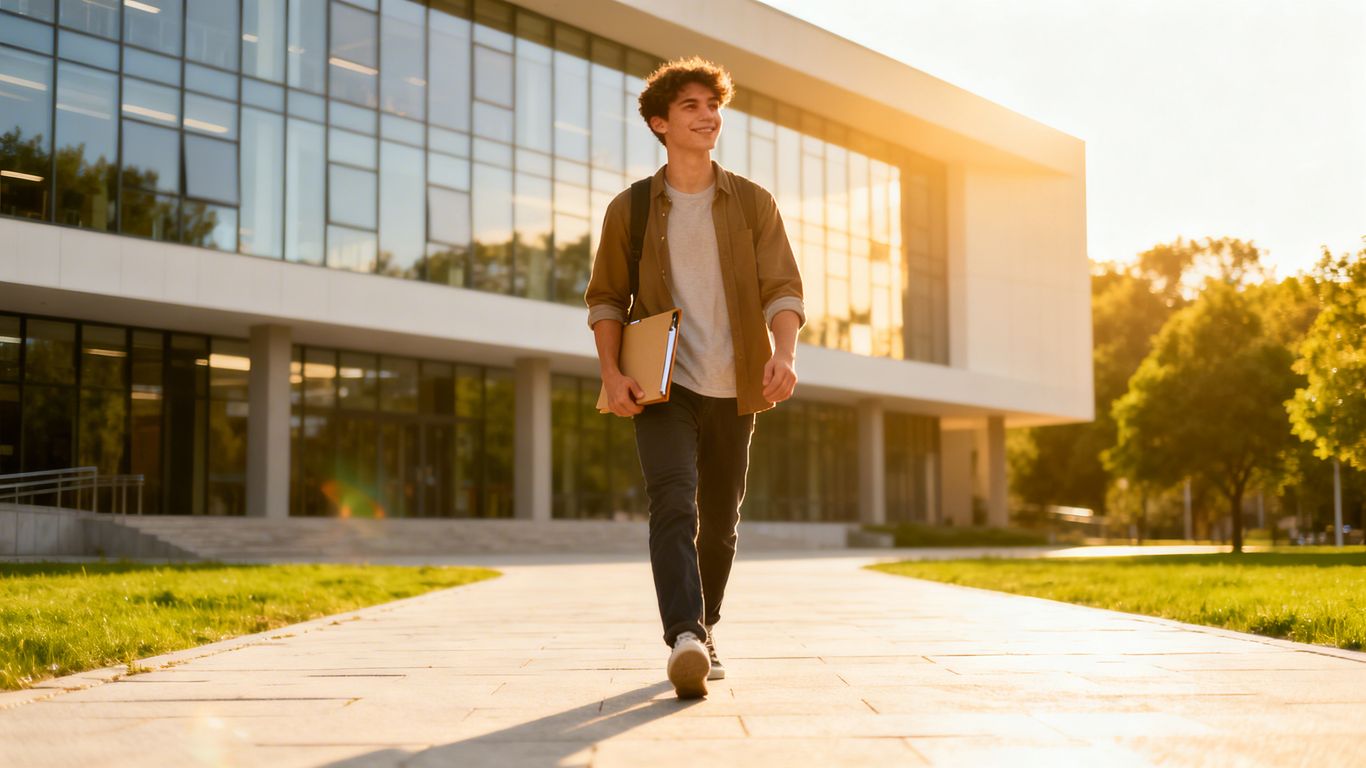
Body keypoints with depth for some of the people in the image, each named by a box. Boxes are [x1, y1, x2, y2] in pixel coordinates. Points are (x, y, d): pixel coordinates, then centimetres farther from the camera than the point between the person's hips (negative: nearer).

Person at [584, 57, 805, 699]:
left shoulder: (753, 204, 7)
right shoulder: (630, 210, 5)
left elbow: (782, 288, -1)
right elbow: (606, 297, 9)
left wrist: (784, 355, -20)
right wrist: (612, 373, -7)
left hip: (732, 389, 2)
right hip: (662, 385, -2)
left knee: (720, 521, 11)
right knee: (673, 504, -21)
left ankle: (704, 631, 30)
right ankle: (685, 640, -32)